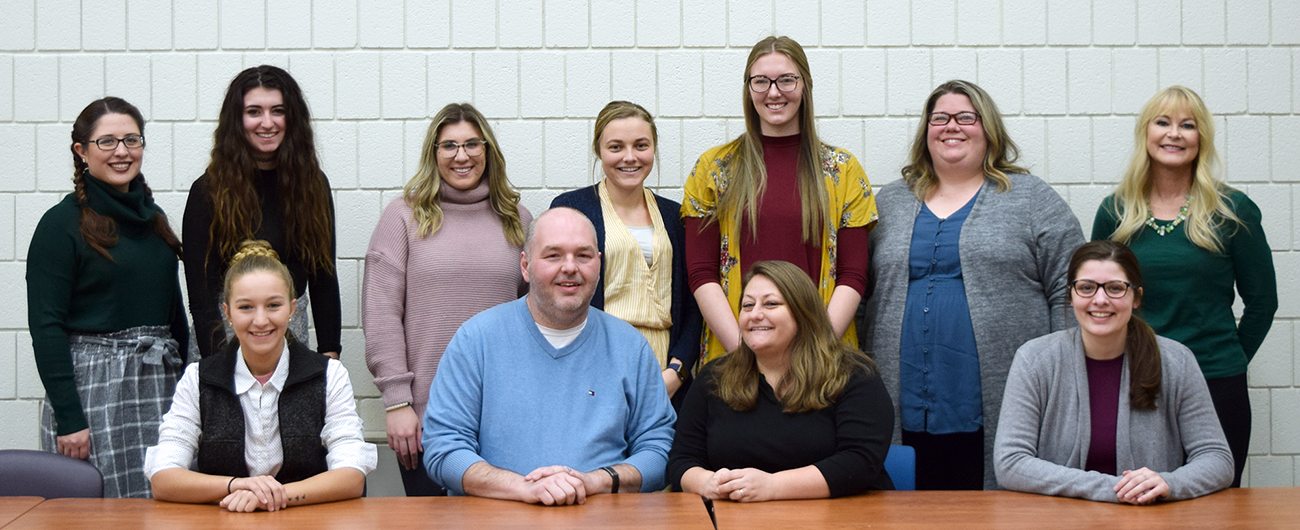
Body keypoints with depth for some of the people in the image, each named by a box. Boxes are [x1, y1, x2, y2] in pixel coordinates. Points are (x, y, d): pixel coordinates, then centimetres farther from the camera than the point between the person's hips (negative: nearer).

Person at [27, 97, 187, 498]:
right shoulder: (62, 223, -5)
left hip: (161, 381, 6)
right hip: (92, 384, -5)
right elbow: (46, 326, -10)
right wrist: (68, 417, -16)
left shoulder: (153, 217, 14)